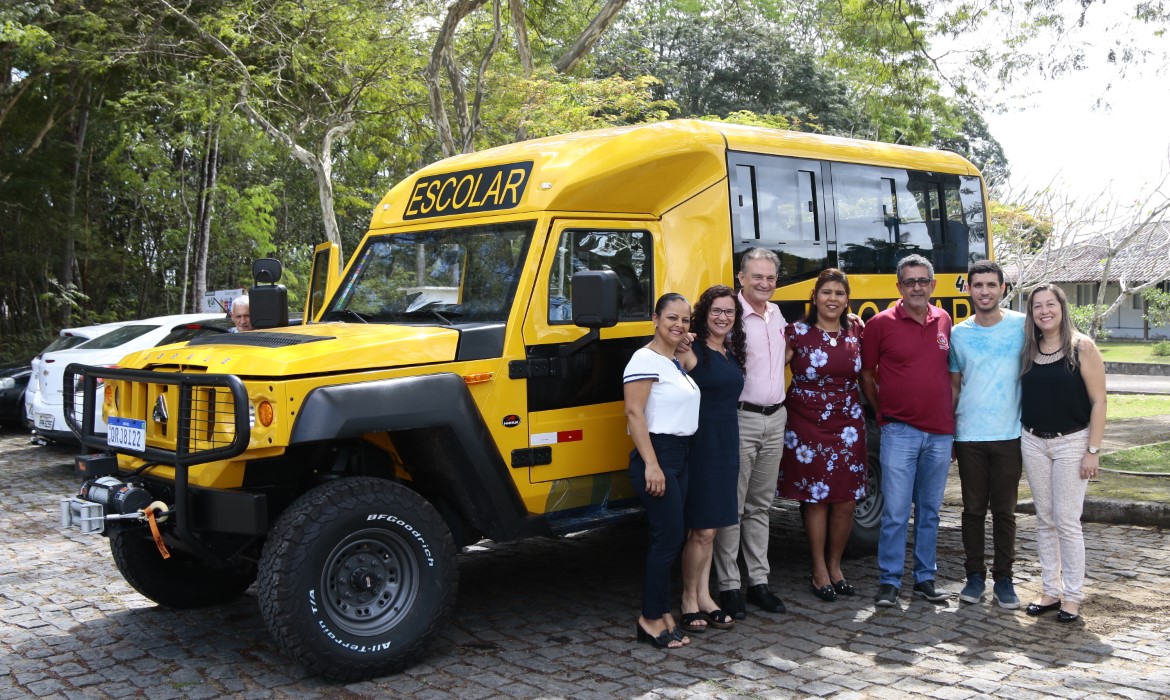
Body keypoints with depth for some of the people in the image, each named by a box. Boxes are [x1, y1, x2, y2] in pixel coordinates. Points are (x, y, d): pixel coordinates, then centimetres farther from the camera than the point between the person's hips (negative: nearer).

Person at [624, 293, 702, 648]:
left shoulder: (677, 361, 15)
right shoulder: (646, 359, -12)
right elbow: (634, 412, -19)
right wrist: (651, 464, -23)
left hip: (680, 456, 9)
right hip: (657, 455, -9)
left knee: (668, 539, 11)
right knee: (669, 538, -7)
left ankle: (661, 615, 18)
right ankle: (651, 619, 4)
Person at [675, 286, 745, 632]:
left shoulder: (733, 354, 14)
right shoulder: (691, 351, -11)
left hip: (726, 442, 8)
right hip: (700, 443, -7)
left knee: (709, 527, 13)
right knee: (703, 529, -3)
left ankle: (704, 596, 20)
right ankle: (689, 600, 11)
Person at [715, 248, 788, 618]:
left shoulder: (777, 315, 13)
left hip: (775, 420, 7)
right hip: (741, 419, -7)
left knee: (760, 505, 13)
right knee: (732, 506, -1)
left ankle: (759, 581, 21)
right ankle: (728, 585, 6)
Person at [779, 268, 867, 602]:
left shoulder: (856, 333, 6)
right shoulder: (797, 333, -5)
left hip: (848, 424, 3)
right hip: (808, 424, -3)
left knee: (846, 500, 4)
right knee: (816, 498, 1)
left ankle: (835, 566, 22)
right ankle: (819, 571, 16)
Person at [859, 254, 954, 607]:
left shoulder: (944, 321, 7)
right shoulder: (881, 323, -4)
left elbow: (950, 372, 16)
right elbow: (866, 374, 5)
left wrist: (950, 419, 12)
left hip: (940, 432, 4)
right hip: (899, 432, -4)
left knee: (929, 511, 12)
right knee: (895, 512, -4)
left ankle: (925, 578, 22)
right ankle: (889, 582, 6)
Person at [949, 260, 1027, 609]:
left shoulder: (1021, 325, -2)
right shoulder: (958, 333, 4)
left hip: (1009, 436, -1)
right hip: (969, 436, 1)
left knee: (1004, 511, 6)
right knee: (973, 510, 8)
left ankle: (1003, 578, 16)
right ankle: (975, 574, 19)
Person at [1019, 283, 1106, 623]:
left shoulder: (1082, 347, -8)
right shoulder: (1028, 350, 6)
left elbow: (1098, 401, -9)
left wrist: (1092, 451, -12)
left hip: (1071, 443, -4)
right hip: (1033, 443, 4)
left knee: (1067, 521, -2)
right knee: (1045, 520, 10)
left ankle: (1072, 596, 10)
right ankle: (1051, 590, 20)